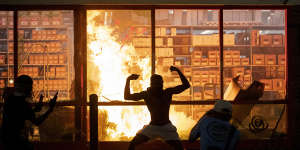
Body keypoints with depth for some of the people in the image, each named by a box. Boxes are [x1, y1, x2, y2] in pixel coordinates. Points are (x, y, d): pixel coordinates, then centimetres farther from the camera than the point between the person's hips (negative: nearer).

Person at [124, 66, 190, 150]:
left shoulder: (168, 92, -10)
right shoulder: (146, 94, -8)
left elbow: (186, 85, -13)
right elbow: (127, 97, -6)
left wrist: (178, 71, -22)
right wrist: (128, 80, -14)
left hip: (167, 127, -1)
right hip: (152, 127, 1)